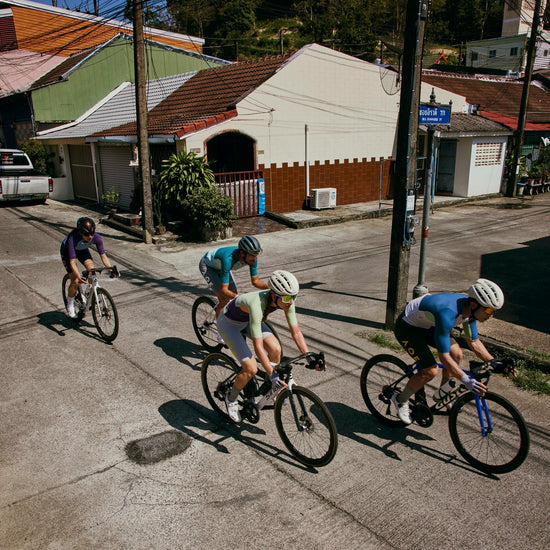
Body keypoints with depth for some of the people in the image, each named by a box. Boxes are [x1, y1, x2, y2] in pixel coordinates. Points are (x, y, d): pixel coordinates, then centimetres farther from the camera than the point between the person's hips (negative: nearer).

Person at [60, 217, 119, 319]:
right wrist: (79, 276, -57)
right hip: (67, 251, -3)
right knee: (75, 282, -14)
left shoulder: (96, 237, -32)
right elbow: (72, 262, -43)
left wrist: (111, 269, -39)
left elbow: (103, 255, -25)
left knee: (92, 269, -24)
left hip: (82, 250, 4)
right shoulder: (73, 239, -42)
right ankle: (70, 304, 11)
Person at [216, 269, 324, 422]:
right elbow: (258, 346, -42)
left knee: (275, 349, -15)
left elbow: (296, 331, -17)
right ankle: (231, 398, 12)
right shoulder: (257, 304, -42)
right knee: (251, 369, -17)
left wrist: (310, 358, -23)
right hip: (229, 323, -6)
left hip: (248, 319, 6)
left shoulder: (286, 300, -23)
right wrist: (272, 375, -45)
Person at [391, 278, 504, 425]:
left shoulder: (470, 309, -13)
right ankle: (400, 400, 7)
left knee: (456, 353, -3)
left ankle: (442, 394, 18)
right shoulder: (448, 314, -39)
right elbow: (444, 357, -35)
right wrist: (466, 380, -39)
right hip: (407, 327, -8)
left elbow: (474, 342, 2)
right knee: (430, 370, -16)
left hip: (427, 325, 8)